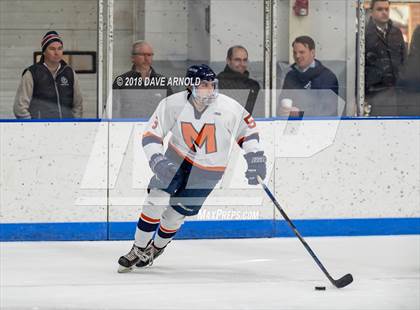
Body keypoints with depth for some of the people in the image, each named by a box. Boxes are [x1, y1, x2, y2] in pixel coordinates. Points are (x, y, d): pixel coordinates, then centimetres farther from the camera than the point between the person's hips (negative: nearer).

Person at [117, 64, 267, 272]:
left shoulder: (229, 108, -19)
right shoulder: (173, 104, -19)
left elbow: (247, 128, -2)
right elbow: (151, 134, -13)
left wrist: (255, 157, -7)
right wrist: (157, 160, -28)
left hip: (207, 170, -1)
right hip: (177, 159, 1)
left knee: (176, 213, 1)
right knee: (156, 200, -15)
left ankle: (156, 248, 30)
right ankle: (138, 249, 1)